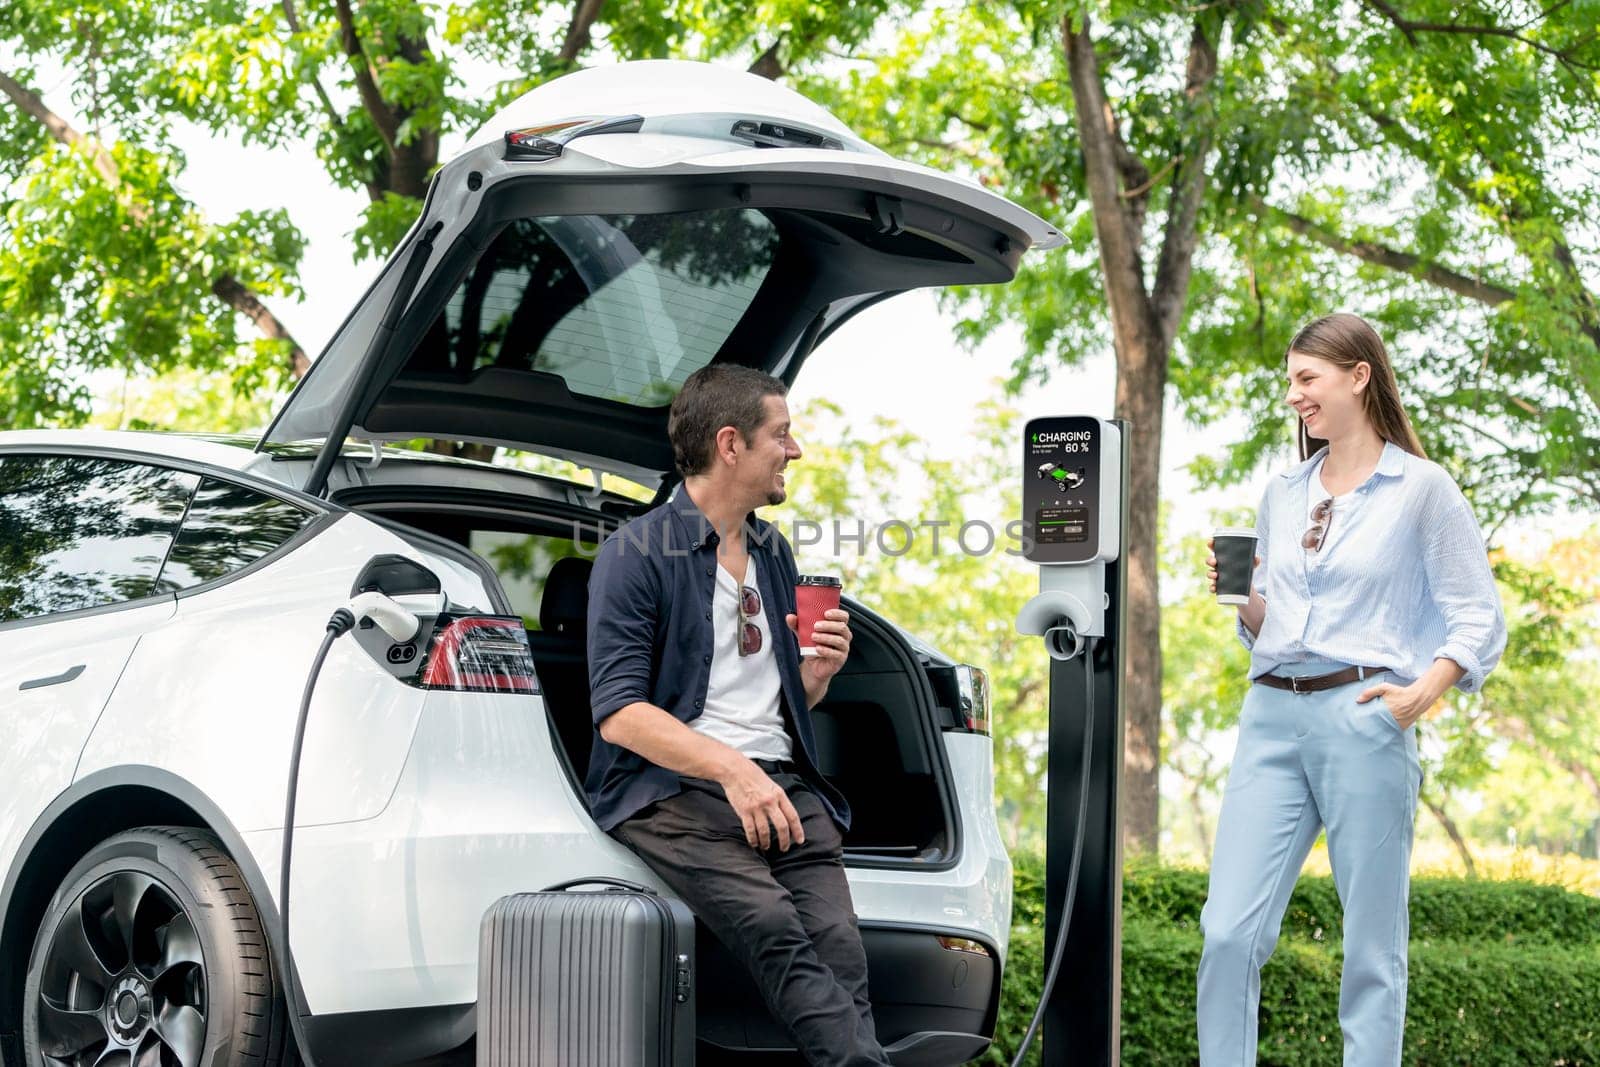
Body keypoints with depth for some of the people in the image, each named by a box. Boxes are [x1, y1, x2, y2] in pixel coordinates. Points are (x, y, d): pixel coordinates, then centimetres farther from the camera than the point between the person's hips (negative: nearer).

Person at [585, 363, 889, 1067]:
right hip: (675, 785, -5)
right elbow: (619, 712, -9)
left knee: (839, 949, -24)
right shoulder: (636, 553, 1)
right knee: (776, 930, -34)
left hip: (782, 783, 6)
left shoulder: (773, 552, 24)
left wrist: (817, 672, 8)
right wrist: (732, 770, -21)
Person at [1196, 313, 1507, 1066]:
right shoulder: (1282, 495, 18)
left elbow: (1480, 620, -1)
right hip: (1272, 717, 5)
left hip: (1363, 717, -5)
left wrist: (1425, 692, -15)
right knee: (1228, 933, -5)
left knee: (1372, 947, -1)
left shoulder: (1421, 489, 1)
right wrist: (1241, 598, 3)